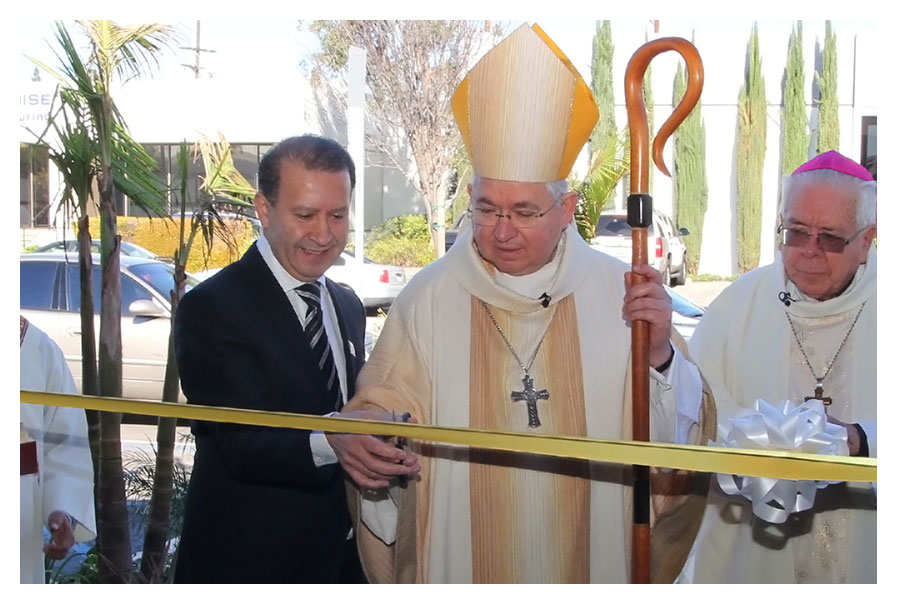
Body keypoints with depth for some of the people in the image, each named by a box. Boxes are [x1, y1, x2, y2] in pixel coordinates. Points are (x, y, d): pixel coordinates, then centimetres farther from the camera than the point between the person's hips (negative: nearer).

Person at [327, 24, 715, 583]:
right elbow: (385, 408, -4)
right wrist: (361, 440, -25)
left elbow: (680, 430, -6)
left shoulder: (618, 292, -8)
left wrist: (659, 356, -24)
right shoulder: (430, 297, -9)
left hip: (593, 556, 1)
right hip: (460, 558, 0)